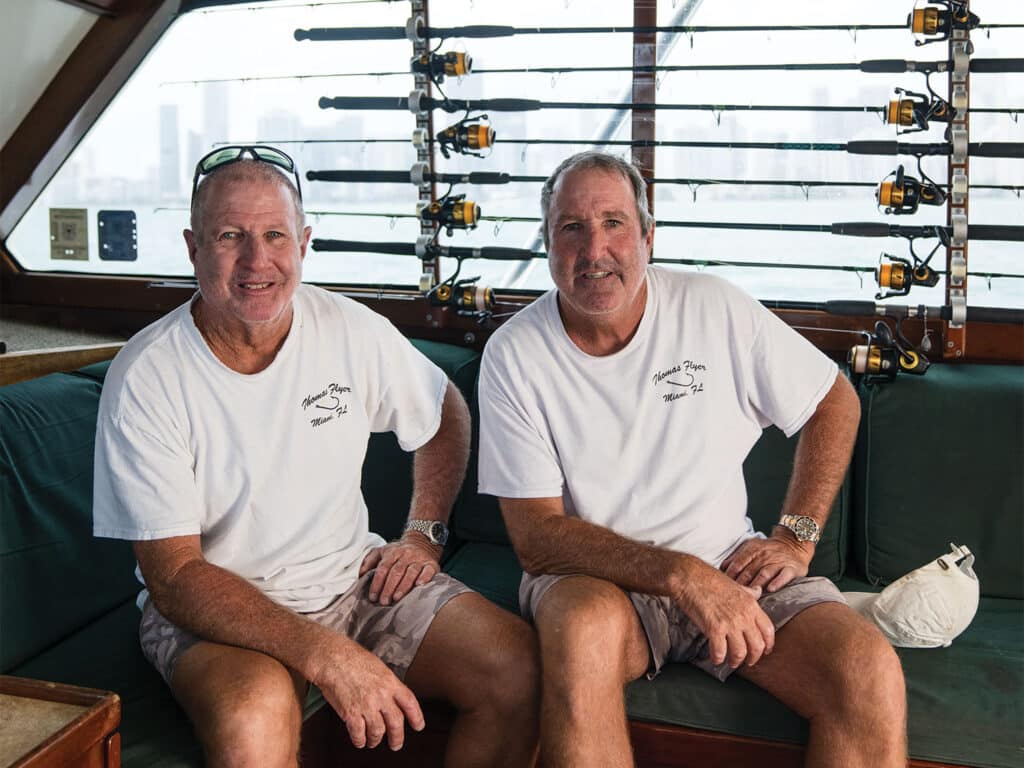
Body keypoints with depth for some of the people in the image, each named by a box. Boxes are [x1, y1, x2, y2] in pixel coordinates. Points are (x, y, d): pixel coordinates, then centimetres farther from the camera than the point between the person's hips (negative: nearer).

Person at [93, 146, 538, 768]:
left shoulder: (353, 331, -5)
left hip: (354, 577, 4)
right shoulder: (145, 379, -16)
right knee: (256, 712, -37)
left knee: (520, 667, -16)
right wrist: (325, 656, -30)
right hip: (211, 608, -3)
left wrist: (424, 534, 2)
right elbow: (174, 577, -19)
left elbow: (447, 414, 16)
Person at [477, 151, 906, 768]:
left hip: (728, 565, 2)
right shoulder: (514, 354, -9)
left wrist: (796, 538, -1)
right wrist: (683, 574, -24)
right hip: (596, 577, -1)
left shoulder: (714, 310, -4)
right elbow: (537, 537, -12)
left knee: (870, 673, -24)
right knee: (584, 625, -37)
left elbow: (836, 401, 9)